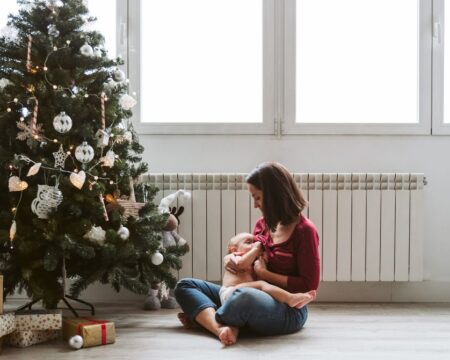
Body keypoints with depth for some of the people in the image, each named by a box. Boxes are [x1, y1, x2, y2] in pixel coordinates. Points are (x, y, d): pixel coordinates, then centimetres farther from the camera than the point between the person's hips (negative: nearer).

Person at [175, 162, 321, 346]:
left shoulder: (304, 230, -10)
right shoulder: (262, 225, 9)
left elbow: (309, 286, -12)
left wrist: (265, 273, -11)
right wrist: (232, 261, 1)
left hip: (288, 310, -8)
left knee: (246, 297, -42)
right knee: (185, 286, 2)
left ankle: (199, 316, -12)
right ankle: (222, 328, -25)